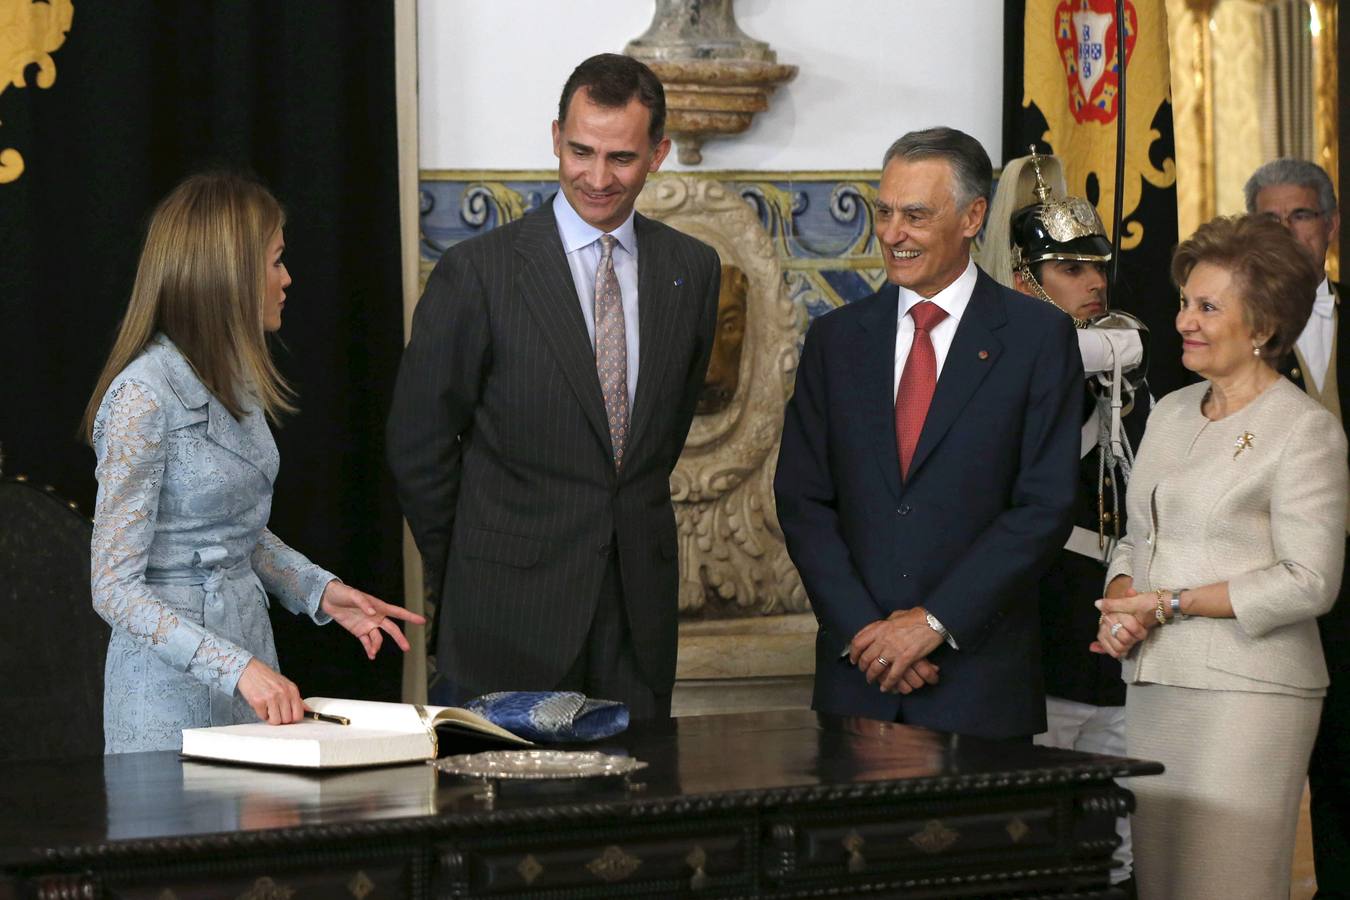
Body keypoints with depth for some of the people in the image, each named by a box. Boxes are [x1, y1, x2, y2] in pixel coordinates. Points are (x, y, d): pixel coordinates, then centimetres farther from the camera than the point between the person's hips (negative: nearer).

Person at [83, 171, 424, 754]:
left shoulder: (235, 379, 8)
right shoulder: (144, 394, -18)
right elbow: (114, 587, -19)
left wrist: (319, 590, 4)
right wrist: (235, 667, -26)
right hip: (175, 687, -8)